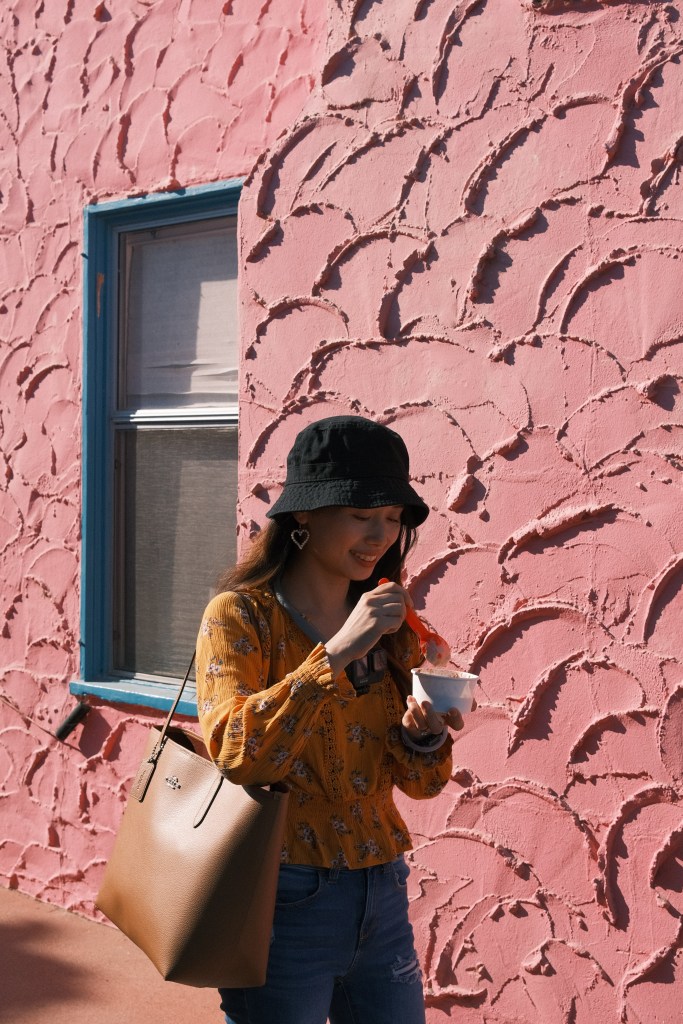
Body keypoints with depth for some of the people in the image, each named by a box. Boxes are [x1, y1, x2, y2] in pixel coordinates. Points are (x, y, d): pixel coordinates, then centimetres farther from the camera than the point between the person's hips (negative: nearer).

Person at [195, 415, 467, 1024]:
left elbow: (419, 782, 9)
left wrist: (423, 734, -13)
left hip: (382, 900, 6)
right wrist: (338, 653, -28)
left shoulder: (390, 627, 7)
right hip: (286, 900, -5)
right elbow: (236, 750, -24)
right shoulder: (241, 614, -9)